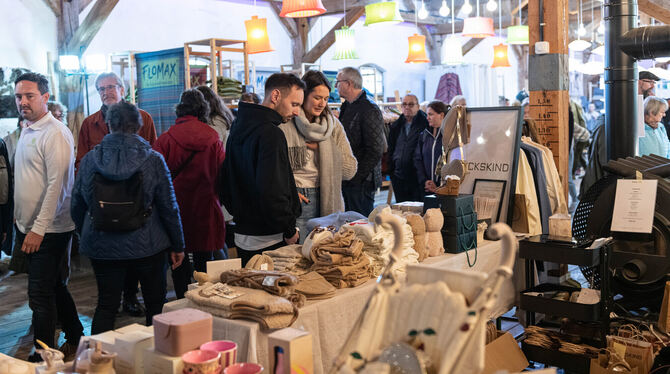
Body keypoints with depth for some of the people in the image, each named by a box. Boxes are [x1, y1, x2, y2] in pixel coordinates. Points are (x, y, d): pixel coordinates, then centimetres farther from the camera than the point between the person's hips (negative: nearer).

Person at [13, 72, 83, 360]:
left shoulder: (55, 133, -15)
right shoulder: (27, 131, 13)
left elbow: (56, 183, -20)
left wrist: (39, 229, -21)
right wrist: (22, 226, 17)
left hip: (49, 231, -9)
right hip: (30, 228, 9)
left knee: (41, 296, -3)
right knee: (55, 288, 18)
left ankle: (42, 357, 9)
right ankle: (76, 339, 32)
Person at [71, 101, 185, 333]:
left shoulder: (89, 160, -2)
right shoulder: (153, 160, -9)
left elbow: (77, 206, 6)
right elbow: (169, 207, -6)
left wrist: (86, 236, 21)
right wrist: (178, 245, 3)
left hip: (102, 246, 2)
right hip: (147, 245, -2)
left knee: (106, 305, 12)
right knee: (155, 303, 13)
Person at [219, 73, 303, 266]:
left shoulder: (238, 129, 12)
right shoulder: (270, 134, -18)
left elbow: (224, 183, 19)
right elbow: (272, 192, -26)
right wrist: (290, 230, -15)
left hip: (242, 237, 9)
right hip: (269, 241, -9)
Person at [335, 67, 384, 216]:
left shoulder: (369, 110, -14)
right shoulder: (346, 107, 15)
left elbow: (375, 151, -18)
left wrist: (356, 176, -18)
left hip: (361, 182, -9)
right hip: (345, 180, 9)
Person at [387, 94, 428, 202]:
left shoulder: (425, 124, -5)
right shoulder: (396, 126, 13)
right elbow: (391, 150, 20)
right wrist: (391, 170, 13)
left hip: (417, 177, -5)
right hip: (399, 176, 5)